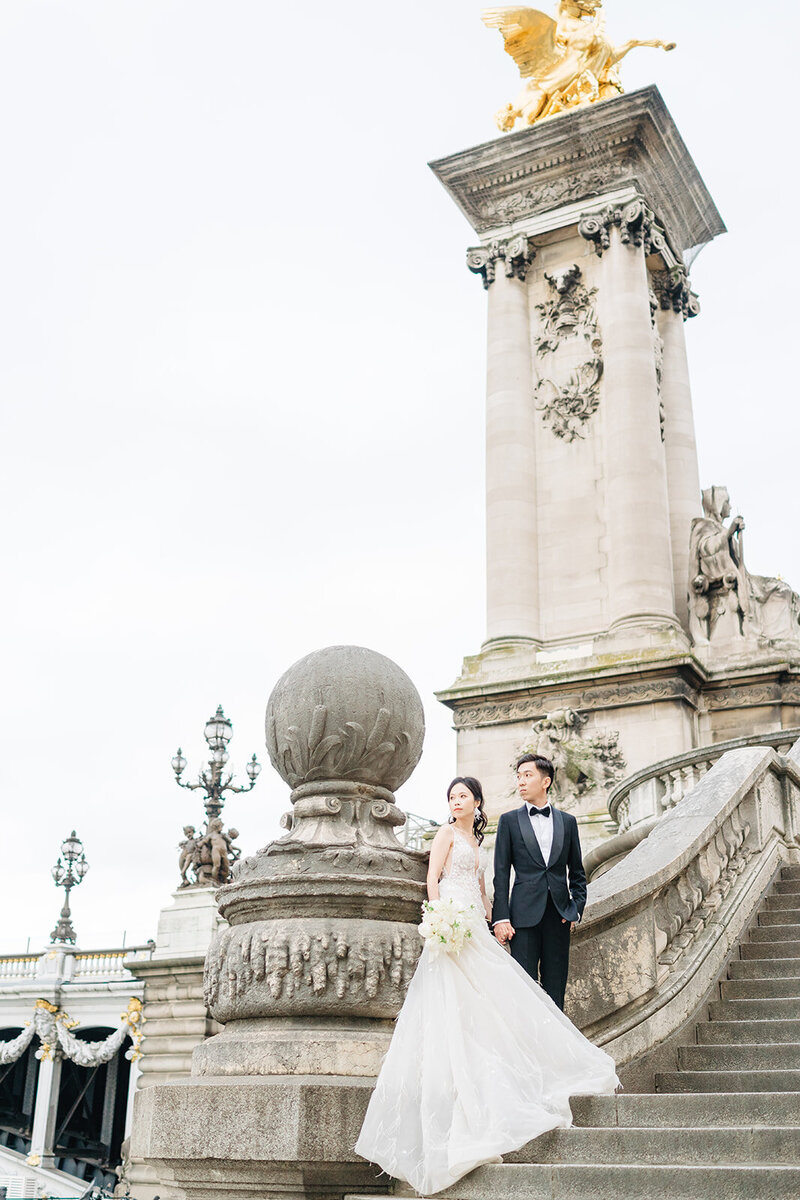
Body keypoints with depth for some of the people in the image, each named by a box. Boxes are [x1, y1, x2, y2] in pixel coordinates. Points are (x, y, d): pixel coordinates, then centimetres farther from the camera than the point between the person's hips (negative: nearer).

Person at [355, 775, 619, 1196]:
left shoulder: (474, 839, 21)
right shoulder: (447, 832, -1)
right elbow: (432, 879, -8)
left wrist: (491, 922, 16)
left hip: (474, 927, 8)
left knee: (486, 998, 5)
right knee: (455, 1004, -10)